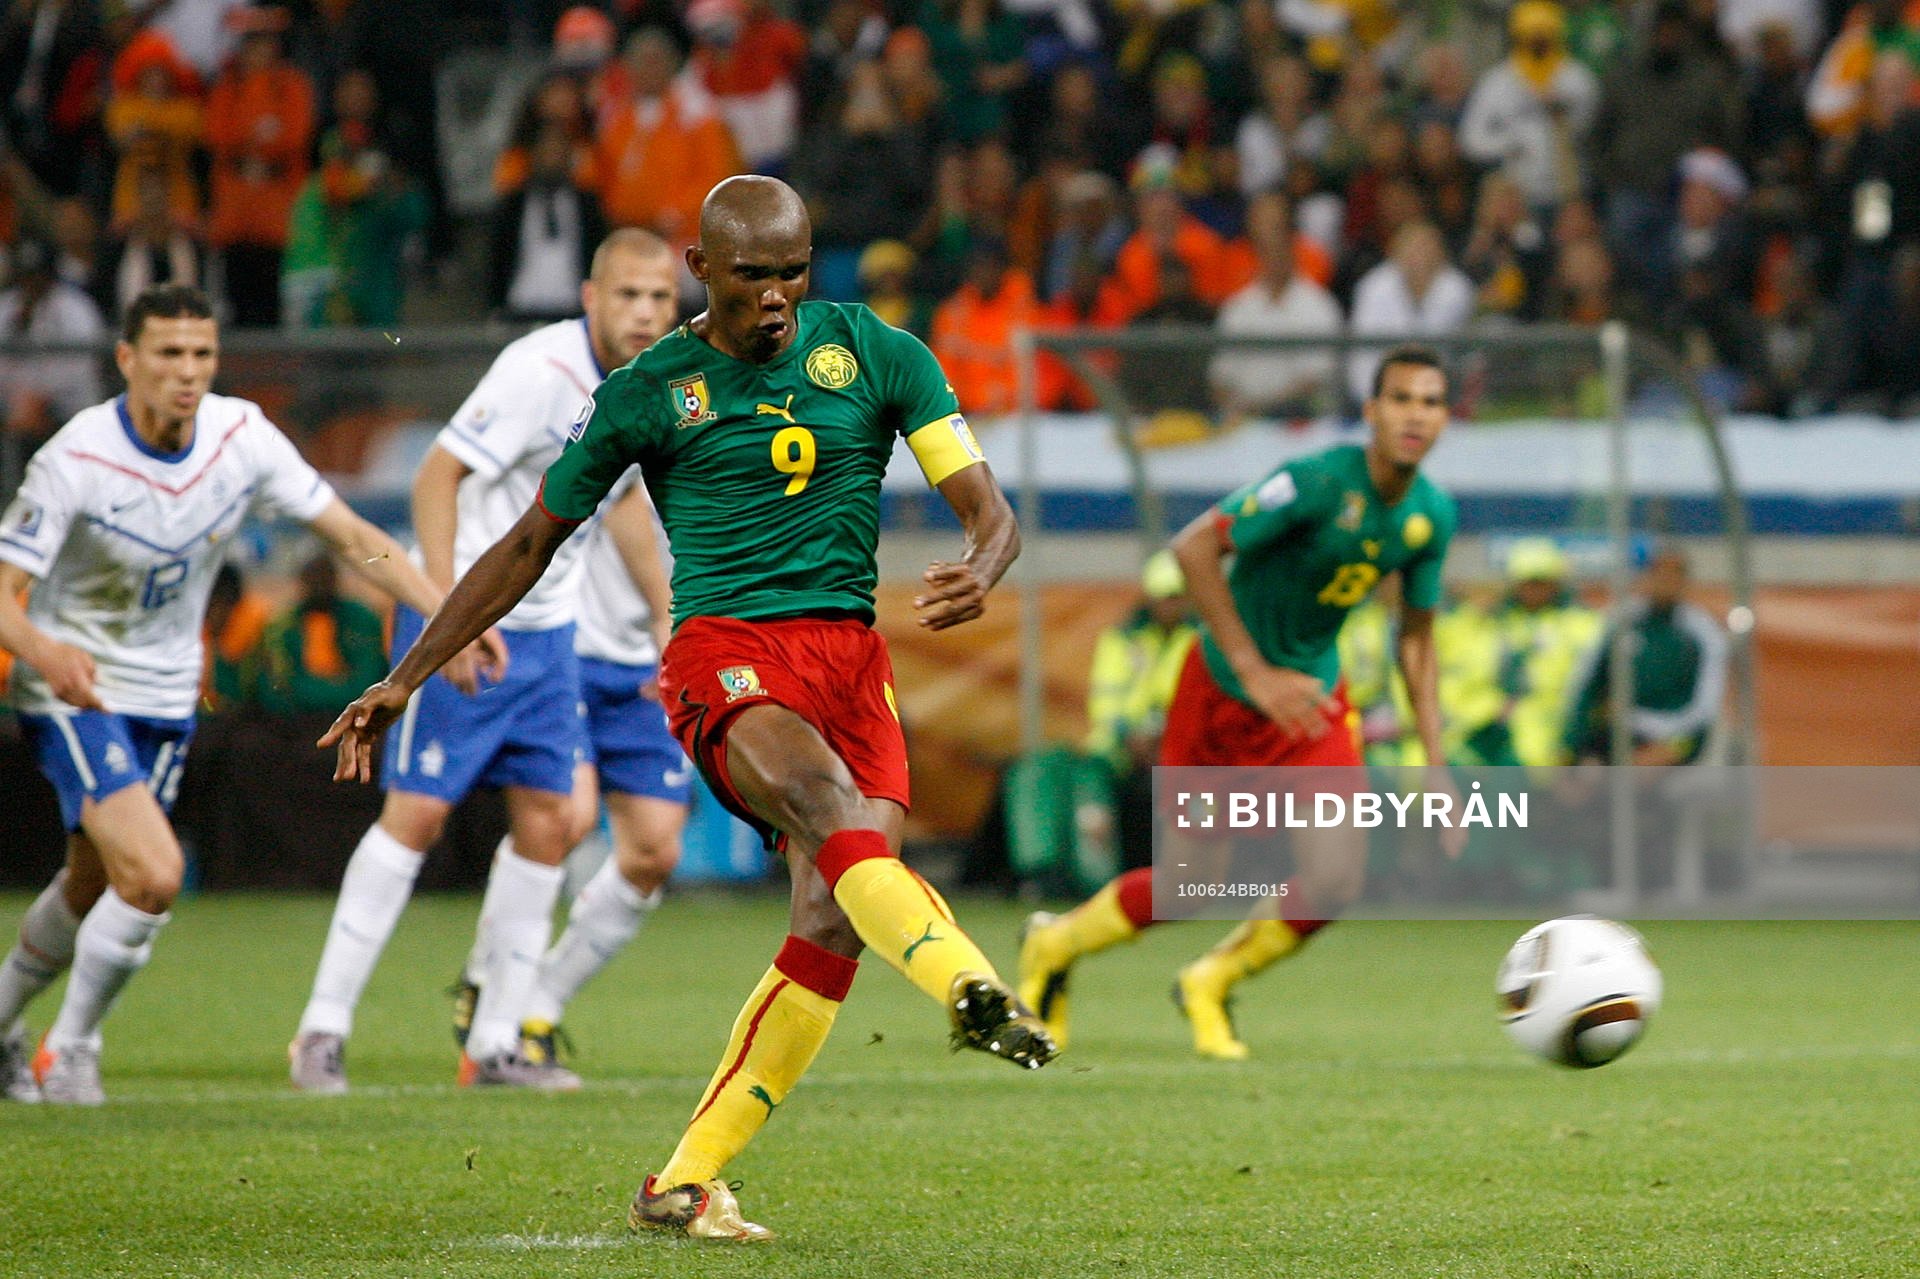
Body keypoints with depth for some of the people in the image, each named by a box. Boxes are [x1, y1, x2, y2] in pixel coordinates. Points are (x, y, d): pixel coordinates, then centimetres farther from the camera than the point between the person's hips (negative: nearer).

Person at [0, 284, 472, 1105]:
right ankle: (70, 1049, 0)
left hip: (164, 698, 6)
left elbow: (352, 536, -2)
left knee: (91, 892, 15)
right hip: (73, 693, -6)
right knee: (153, 875, -21)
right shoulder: (76, 459, -23)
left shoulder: (242, 436, -10)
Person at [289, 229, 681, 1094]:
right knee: (417, 813, -9)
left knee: (548, 821, 2)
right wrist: (448, 602, -30)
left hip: (546, 628, 8)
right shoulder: (541, 371, -20)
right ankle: (324, 1030, -2)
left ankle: (496, 1041, 9)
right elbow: (438, 473, -21)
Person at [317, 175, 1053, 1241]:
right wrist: (404, 680, 16)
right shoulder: (645, 393, 6)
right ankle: (973, 989, -60)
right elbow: (530, 544, 17)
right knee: (827, 807, -34)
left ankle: (684, 1183, -6)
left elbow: (989, 513, 6)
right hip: (725, 649, -3)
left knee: (834, 924, -14)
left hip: (852, 653, 3)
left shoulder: (876, 354, 8)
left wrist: (977, 574, -20)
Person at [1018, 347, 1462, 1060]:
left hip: (1315, 702, 5)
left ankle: (1210, 986, 18)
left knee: (1335, 881, -11)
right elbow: (1194, 548, -30)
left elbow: (1416, 639, 8)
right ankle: (1054, 944, 34)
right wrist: (1256, 673, -31)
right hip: (1223, 697, -5)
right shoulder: (1319, 481, -26)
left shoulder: (1431, 516, -6)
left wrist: (1435, 767, 2)